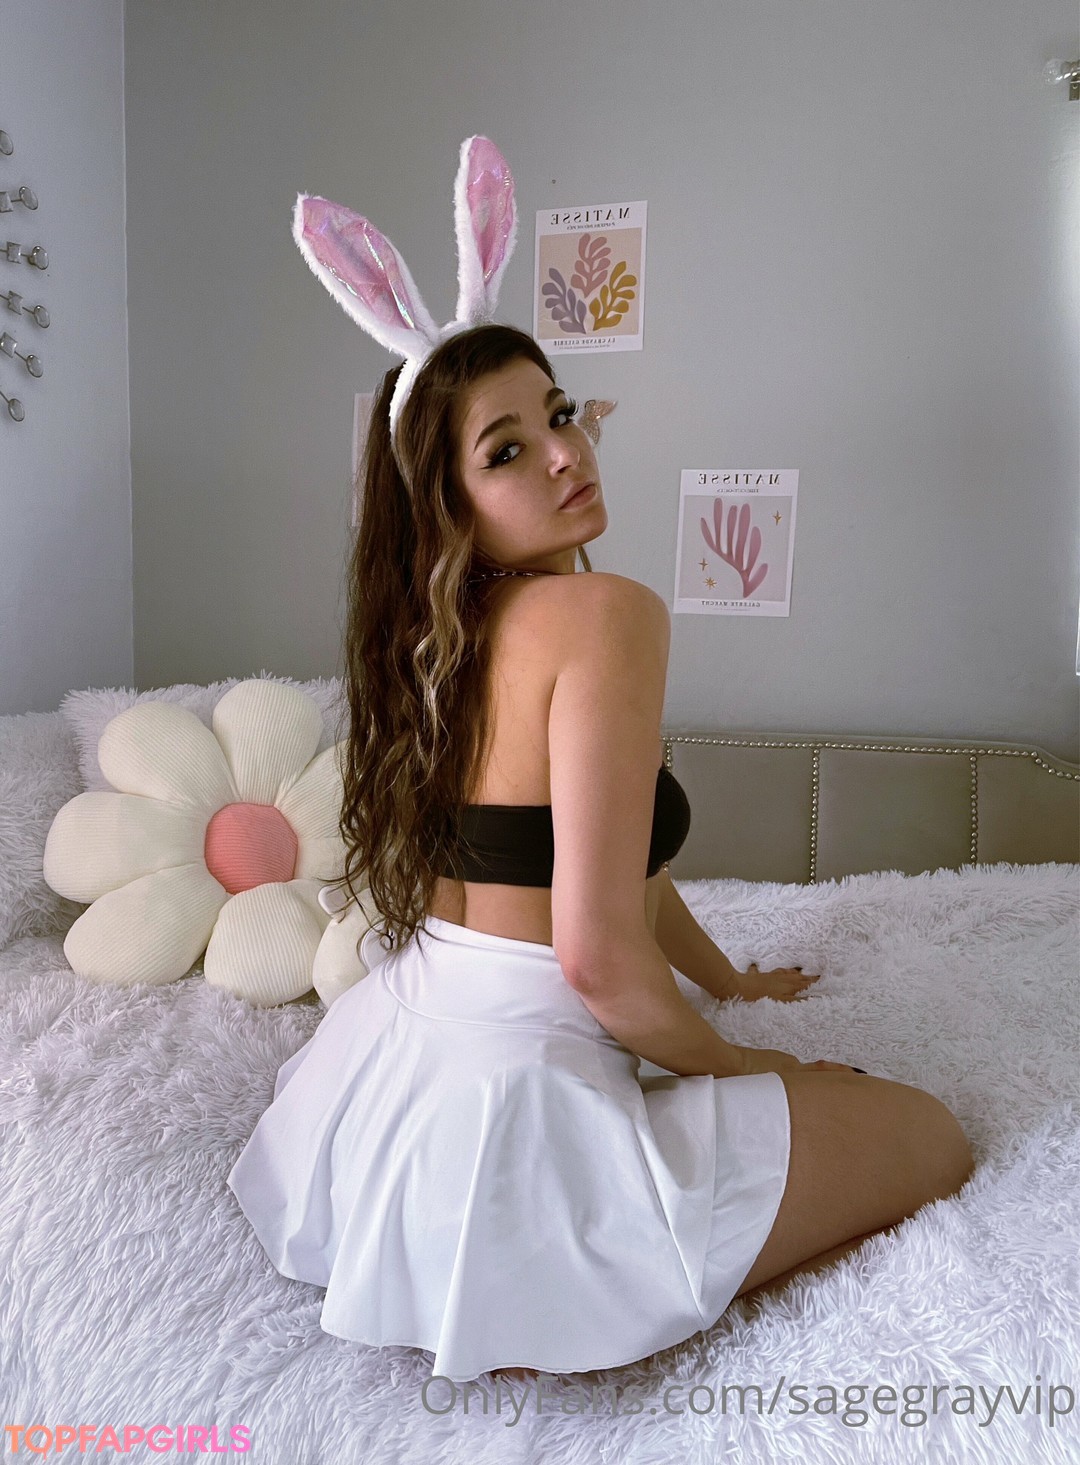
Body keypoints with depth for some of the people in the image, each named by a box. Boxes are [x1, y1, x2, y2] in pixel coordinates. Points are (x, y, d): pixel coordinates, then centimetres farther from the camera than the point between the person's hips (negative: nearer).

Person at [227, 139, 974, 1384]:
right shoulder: (607, 612, -20)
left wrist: (728, 981, 26)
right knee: (933, 1140, 8)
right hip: (512, 1089, -9)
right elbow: (599, 949, -25)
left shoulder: (448, 626, 8)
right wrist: (720, 1061, -4)